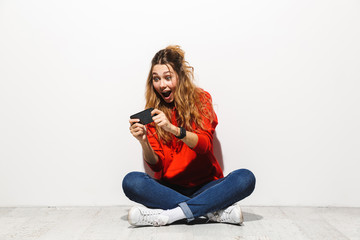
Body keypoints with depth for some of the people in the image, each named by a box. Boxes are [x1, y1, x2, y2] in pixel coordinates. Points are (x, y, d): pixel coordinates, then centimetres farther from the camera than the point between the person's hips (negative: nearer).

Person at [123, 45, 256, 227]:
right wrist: (143, 142, -25)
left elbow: (205, 144, -13)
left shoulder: (201, 99, 2)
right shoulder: (153, 112, 3)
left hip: (204, 186, 0)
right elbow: (156, 165, -4)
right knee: (131, 181, -27)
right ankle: (215, 211, -29)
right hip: (169, 188, 1)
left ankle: (169, 214, -30)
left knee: (245, 178, -26)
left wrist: (173, 129, -29)